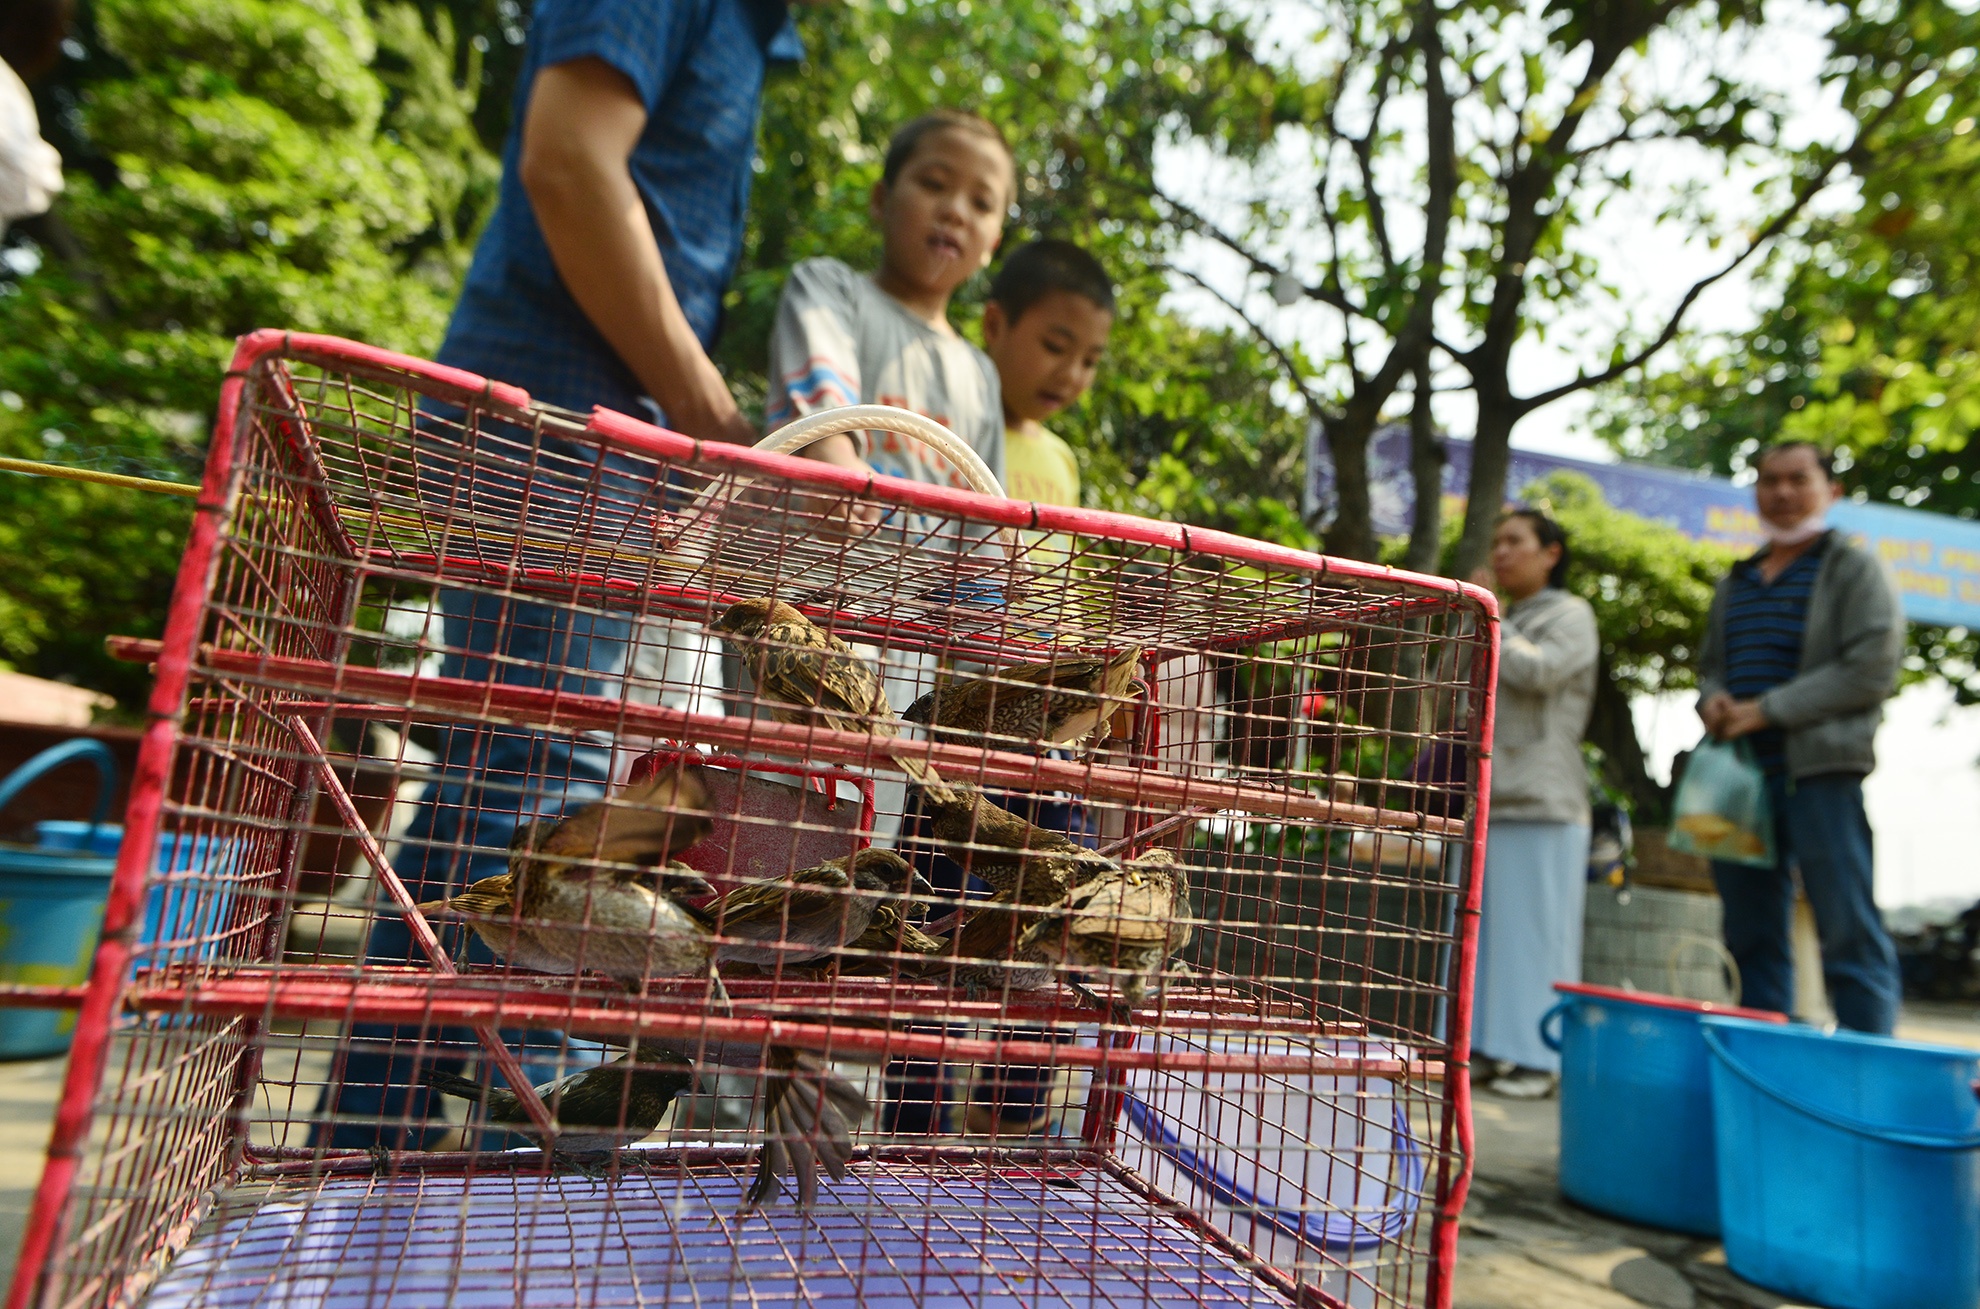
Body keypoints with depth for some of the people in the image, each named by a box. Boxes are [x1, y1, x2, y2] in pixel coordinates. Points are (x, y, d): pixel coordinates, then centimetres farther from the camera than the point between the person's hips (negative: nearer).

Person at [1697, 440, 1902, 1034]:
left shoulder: (1853, 569, 2)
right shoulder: (1736, 583, 20)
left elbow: (1870, 671, -9)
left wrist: (1768, 710, -13)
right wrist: (1712, 699, 3)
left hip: (1819, 773, -6)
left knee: (1849, 934, -4)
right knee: (1753, 938, 10)